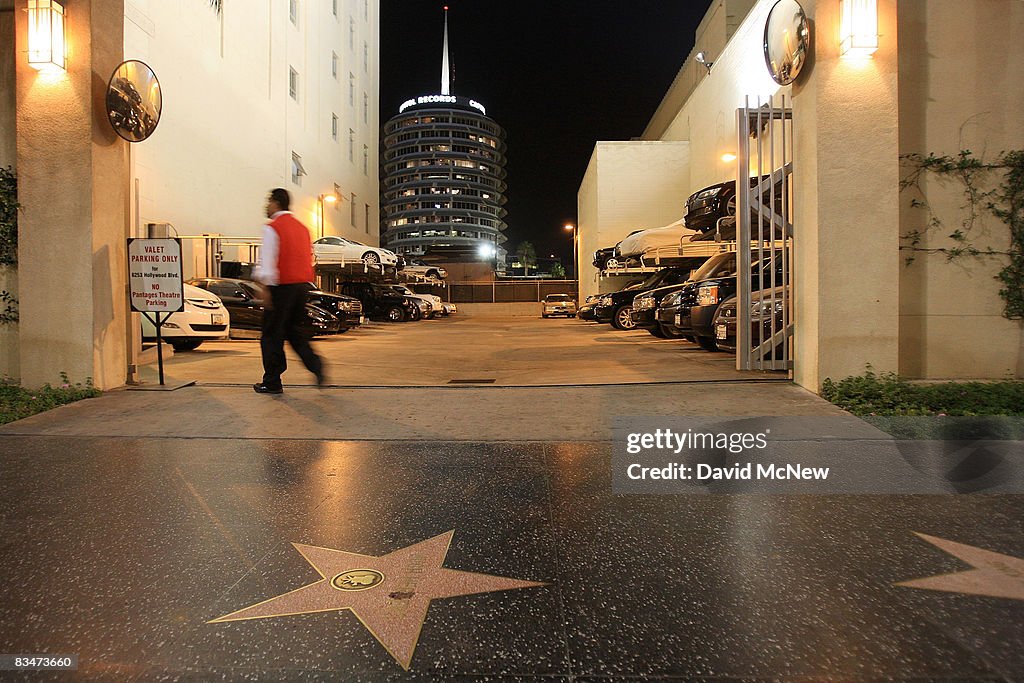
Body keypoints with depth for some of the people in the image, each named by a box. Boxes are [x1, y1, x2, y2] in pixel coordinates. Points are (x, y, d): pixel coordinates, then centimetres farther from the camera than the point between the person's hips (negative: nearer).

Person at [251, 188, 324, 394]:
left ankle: (272, 382, 9)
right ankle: (314, 363, -4)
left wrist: (266, 288, -15)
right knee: (296, 330, 17)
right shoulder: (302, 227, 16)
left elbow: (268, 261, -14)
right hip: (302, 284, 7)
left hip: (281, 285, -7)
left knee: (272, 334, 3)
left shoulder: (272, 228, -7)